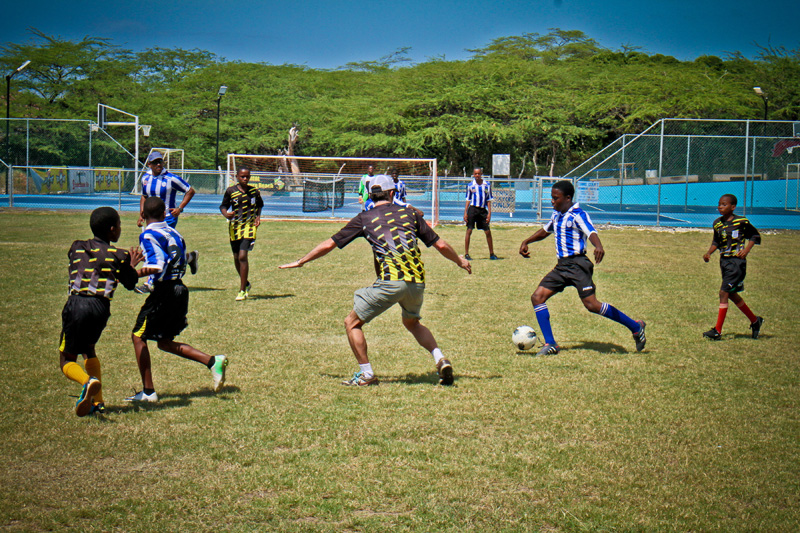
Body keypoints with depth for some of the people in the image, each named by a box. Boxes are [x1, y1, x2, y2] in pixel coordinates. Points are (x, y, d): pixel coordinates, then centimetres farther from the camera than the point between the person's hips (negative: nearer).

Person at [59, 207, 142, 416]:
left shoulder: (76, 248, 15)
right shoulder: (119, 255, 7)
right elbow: (130, 283, 17)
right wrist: (130, 265, 37)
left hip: (76, 304, -1)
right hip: (101, 307, 1)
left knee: (67, 360, 8)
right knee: (88, 349, 27)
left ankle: (88, 382, -25)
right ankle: (97, 401, 18)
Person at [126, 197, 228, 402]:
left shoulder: (148, 235, -10)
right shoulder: (173, 232, 13)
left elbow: (156, 268, -21)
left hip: (164, 291, -8)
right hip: (180, 289, 8)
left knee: (138, 336, 4)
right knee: (165, 342, 17)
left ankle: (148, 391, 3)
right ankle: (212, 361, 6)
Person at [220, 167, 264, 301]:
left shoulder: (254, 191, 3)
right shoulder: (231, 191, -1)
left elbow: (259, 205, 20)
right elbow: (223, 206, 3)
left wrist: (258, 216, 2)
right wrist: (226, 214, -19)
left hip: (249, 226, -2)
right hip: (234, 226, 2)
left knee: (242, 256, -14)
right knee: (236, 258, 11)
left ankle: (242, 290, -10)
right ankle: (246, 284, 35)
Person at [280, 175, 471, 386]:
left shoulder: (364, 218, 11)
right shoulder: (410, 213, 16)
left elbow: (329, 244, 16)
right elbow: (440, 245, 18)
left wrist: (301, 261, 29)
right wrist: (460, 261, 37)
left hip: (390, 281, -4)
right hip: (417, 281, 4)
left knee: (352, 323, 11)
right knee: (412, 323, 31)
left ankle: (366, 374, 7)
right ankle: (440, 360, 13)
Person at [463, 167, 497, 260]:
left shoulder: (487, 185, 5)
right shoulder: (470, 185, 5)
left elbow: (489, 200, 7)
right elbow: (468, 200, 9)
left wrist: (489, 213, 0)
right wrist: (465, 213, 1)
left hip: (483, 210, 1)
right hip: (472, 209, -1)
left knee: (488, 232, 1)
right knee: (469, 231, -4)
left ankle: (491, 253, 13)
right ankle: (466, 254, 1)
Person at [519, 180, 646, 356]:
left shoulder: (577, 215, -11)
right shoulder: (556, 215, 14)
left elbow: (591, 232, -27)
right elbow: (545, 231, 34)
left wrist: (598, 247, -47)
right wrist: (526, 242, 29)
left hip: (577, 264, -8)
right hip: (561, 266, 9)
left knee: (591, 304, -16)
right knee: (537, 297, -1)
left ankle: (635, 326, -1)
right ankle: (550, 344, 3)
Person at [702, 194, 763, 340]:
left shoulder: (741, 222, -11)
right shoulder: (717, 223, 6)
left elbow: (755, 236, 0)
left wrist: (746, 250, -14)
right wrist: (709, 253, 2)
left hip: (737, 261, -7)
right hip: (724, 261, 7)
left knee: (724, 292, -13)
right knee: (732, 294, 14)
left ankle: (717, 331, -9)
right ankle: (755, 320, 34)